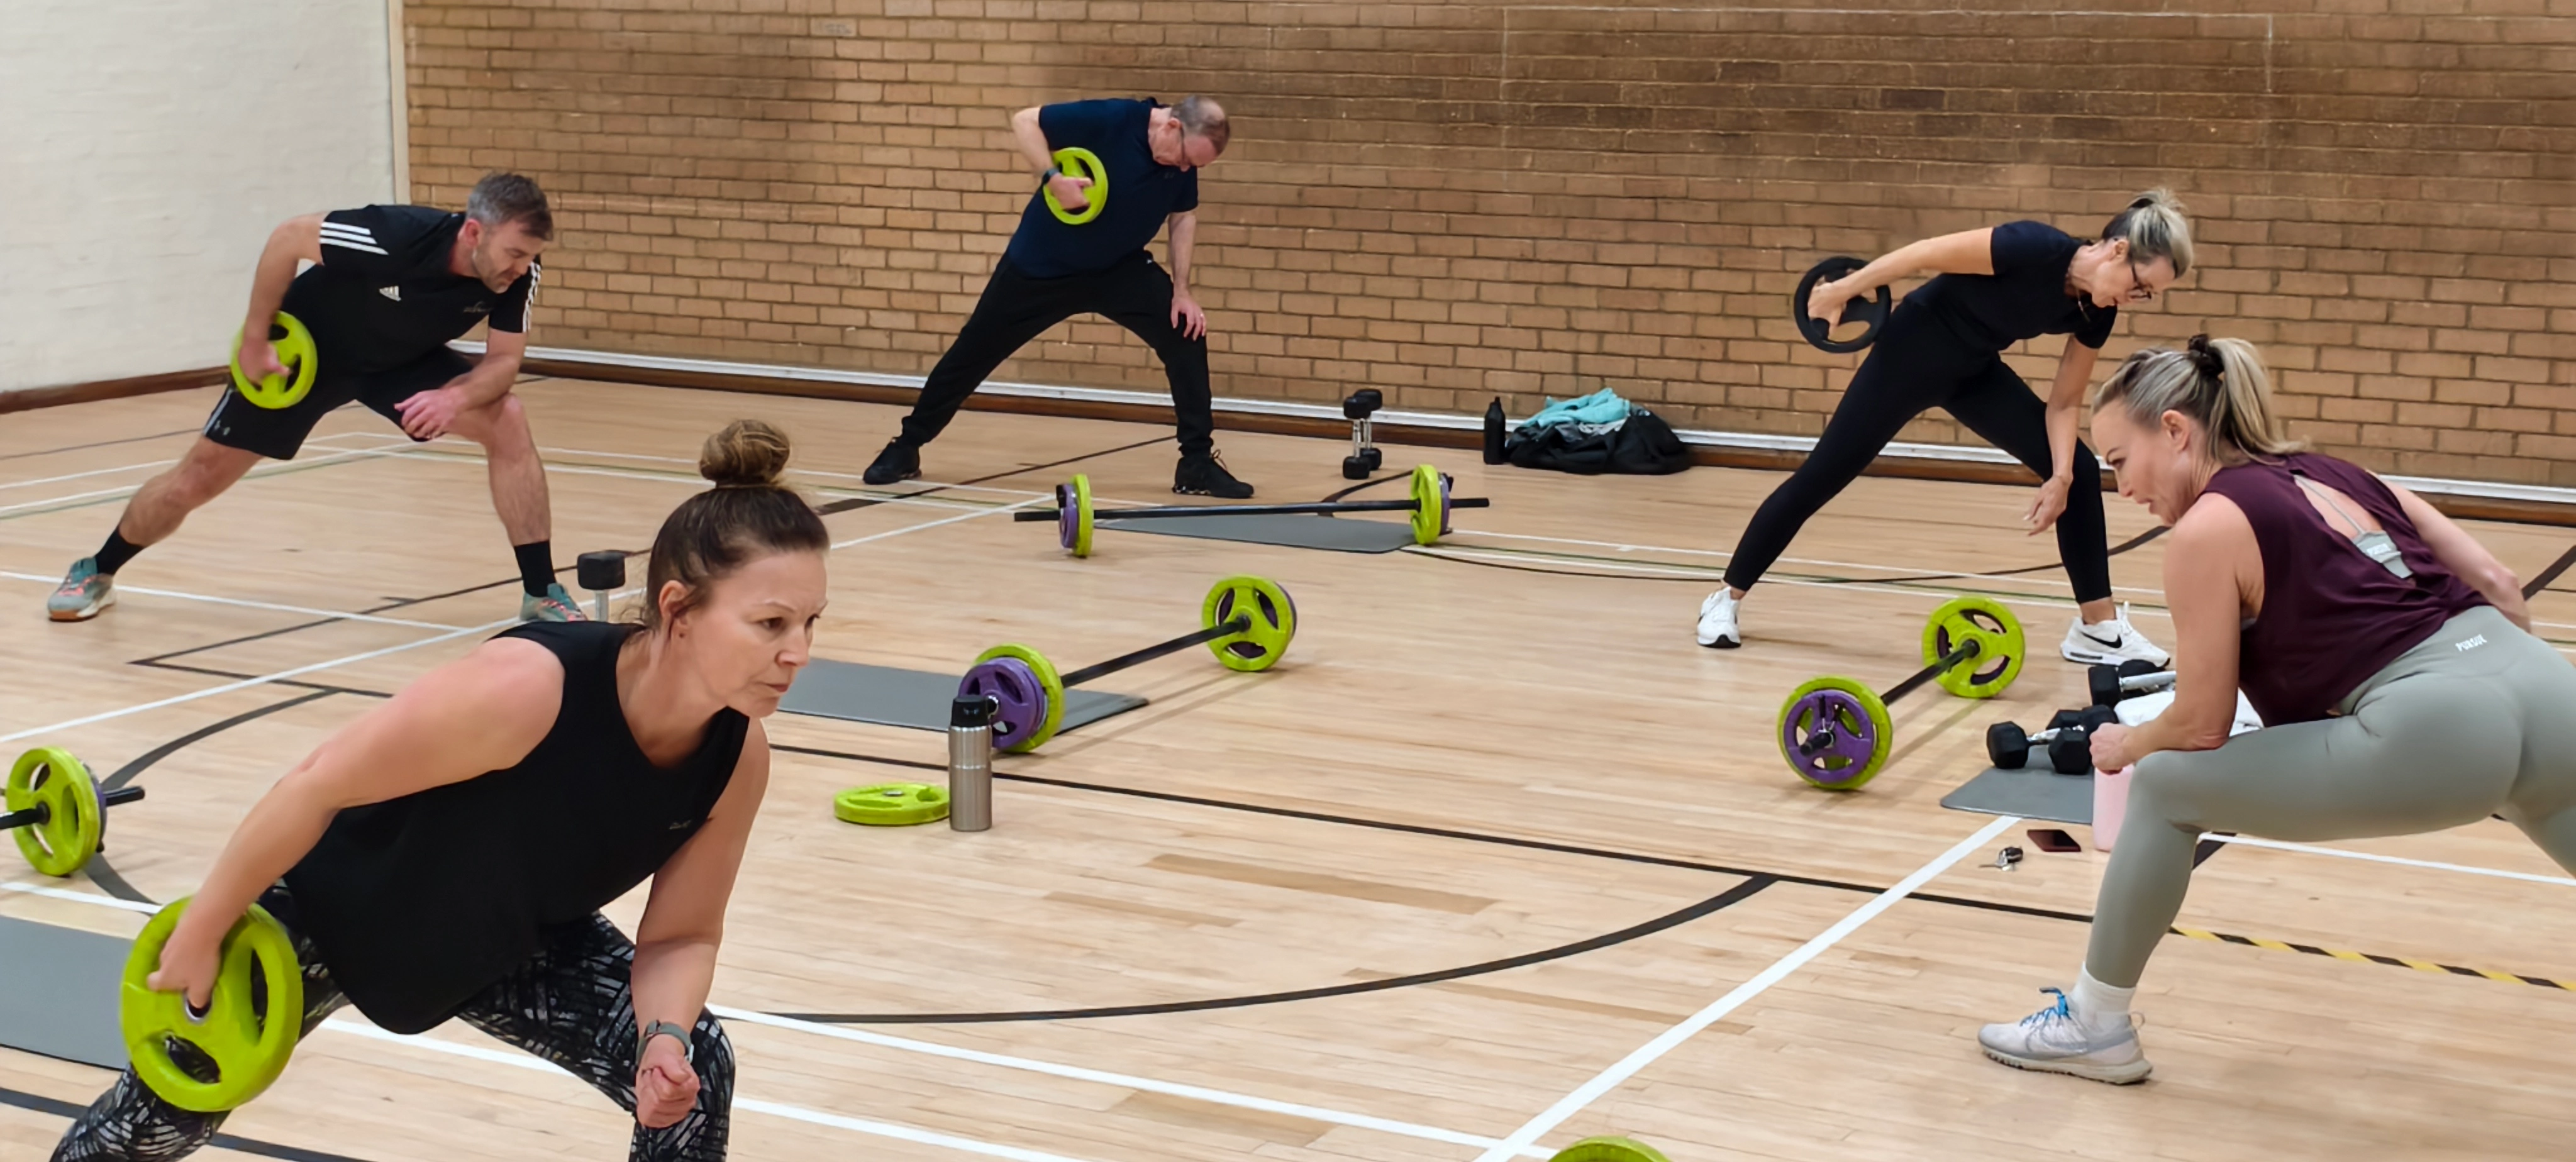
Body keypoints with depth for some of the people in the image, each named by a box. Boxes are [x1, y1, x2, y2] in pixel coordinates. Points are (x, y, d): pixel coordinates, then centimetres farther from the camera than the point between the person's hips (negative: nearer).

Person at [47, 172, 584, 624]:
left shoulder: (518, 274, -27)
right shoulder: (396, 236, -39)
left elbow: (504, 361, -17)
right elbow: (287, 238, -25)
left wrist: (457, 396, -39)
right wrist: (255, 339, -19)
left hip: (403, 360, 3)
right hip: (305, 351, -3)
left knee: (507, 422, -21)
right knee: (198, 479, 3)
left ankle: (542, 594, -12)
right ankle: (96, 572, 31)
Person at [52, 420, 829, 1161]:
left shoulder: (738, 758, -26)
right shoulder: (525, 688, -42)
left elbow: (682, 934, -11)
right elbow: (316, 788, -30)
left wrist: (665, 1037, -32)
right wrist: (199, 935, -19)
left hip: (514, 942, 4)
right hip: (333, 906, -4)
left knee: (694, 1077, -15)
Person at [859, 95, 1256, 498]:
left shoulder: (1185, 160, -11)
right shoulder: (1109, 120, -28)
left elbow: (1184, 216, 5)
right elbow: (1024, 121, -22)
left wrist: (1181, 291, -5)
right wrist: (1053, 179, -36)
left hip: (1119, 268, 4)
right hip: (1041, 264, -4)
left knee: (1187, 335, -12)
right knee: (974, 352, 3)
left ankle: (1197, 464, -3)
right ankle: (905, 449, 21)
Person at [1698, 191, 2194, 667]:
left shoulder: (2095, 313, -11)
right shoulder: (2036, 248, -33)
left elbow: (2064, 403, -4)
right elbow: (1930, 252, -26)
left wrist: (2060, 476, -19)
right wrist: (1844, 289, -19)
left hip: (1974, 371, 7)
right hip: (1913, 353, -7)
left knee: (2079, 470, -3)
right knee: (1822, 477, -2)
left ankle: (2098, 626, 5)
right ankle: (1727, 598, 12)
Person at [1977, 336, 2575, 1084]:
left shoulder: (2209, 528, 3)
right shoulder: (2342, 476, 23)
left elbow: (2202, 727, 5)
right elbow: (2497, 585, 20)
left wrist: (2125, 747, 25)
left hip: (2435, 732, -7)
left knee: (2166, 786, 10)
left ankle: (2095, 1028, 20)